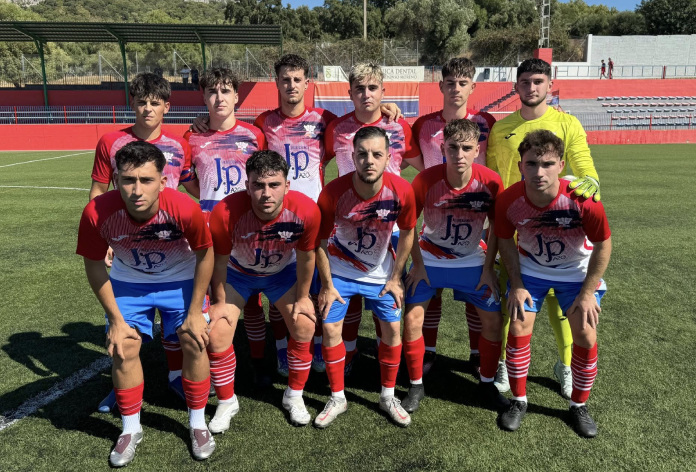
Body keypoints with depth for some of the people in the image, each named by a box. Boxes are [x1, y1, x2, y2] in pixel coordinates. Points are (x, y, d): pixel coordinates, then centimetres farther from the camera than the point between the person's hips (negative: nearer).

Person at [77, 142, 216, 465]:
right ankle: (131, 429, 22)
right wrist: (116, 319, -8)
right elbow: (94, 266, -11)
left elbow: (205, 254, -16)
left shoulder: (185, 210, -35)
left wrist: (195, 312, -11)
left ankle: (198, 423, 18)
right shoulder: (97, 213, -30)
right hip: (128, 282, 2)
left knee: (194, 343, -6)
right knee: (123, 348, -3)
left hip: (180, 279, -1)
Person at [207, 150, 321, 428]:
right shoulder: (226, 213, -37)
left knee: (305, 326, -8)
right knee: (217, 335, -10)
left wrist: (302, 297, -3)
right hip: (237, 273, -1)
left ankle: (294, 396, 17)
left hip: (283, 271, 1)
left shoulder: (306, 211, -33)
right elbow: (219, 261, -18)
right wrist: (219, 302, -6)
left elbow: (306, 257, -14)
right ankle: (227, 402, 17)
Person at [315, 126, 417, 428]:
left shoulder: (402, 191, -24)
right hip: (339, 270, -1)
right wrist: (327, 285, -8)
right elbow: (320, 242, -13)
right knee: (331, 328, -2)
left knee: (392, 328, 2)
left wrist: (395, 278, -2)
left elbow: (407, 234, -6)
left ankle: (388, 396, 24)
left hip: (381, 272, 1)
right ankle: (337, 398, 19)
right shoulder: (333, 193, -28)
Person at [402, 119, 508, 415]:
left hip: (472, 261, 1)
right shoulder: (426, 179, -23)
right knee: (412, 319, -8)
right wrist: (417, 264, -9)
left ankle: (487, 384, 25)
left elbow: (496, 227, -4)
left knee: (493, 320, 1)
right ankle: (416, 386, 14)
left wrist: (488, 268, -4)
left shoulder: (491, 182, -19)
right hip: (429, 259, -1)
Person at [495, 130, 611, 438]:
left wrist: (587, 293, -13)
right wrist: (516, 285, -10)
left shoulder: (583, 201, -31)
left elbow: (603, 245, -15)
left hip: (577, 271, 0)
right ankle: (519, 401, 16)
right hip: (530, 268, 1)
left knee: (586, 336, -4)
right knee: (518, 330, -6)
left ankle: (579, 406, 21)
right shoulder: (508, 201, -26)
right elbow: (506, 241, -7)